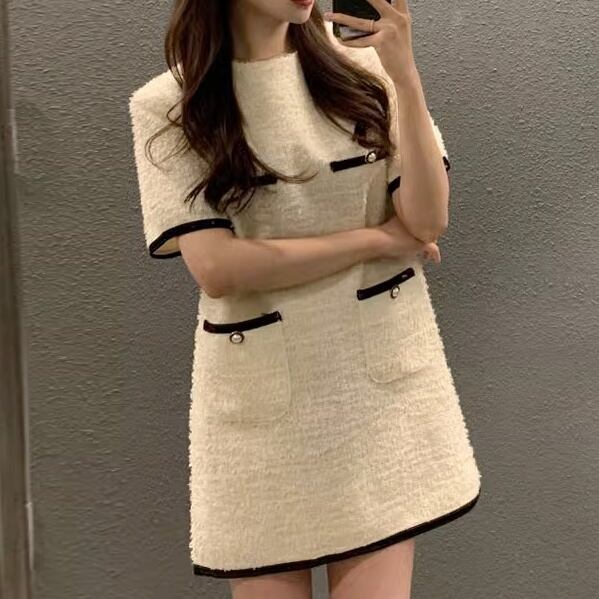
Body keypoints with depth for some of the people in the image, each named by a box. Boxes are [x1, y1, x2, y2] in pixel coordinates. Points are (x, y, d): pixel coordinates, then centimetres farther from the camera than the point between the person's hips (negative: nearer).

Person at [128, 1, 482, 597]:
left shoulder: (362, 67, 2)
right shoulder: (166, 106, -4)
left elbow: (428, 220, -6)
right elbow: (216, 268, -14)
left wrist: (404, 77, -16)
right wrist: (377, 238, -10)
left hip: (379, 385, 2)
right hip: (262, 400, -1)